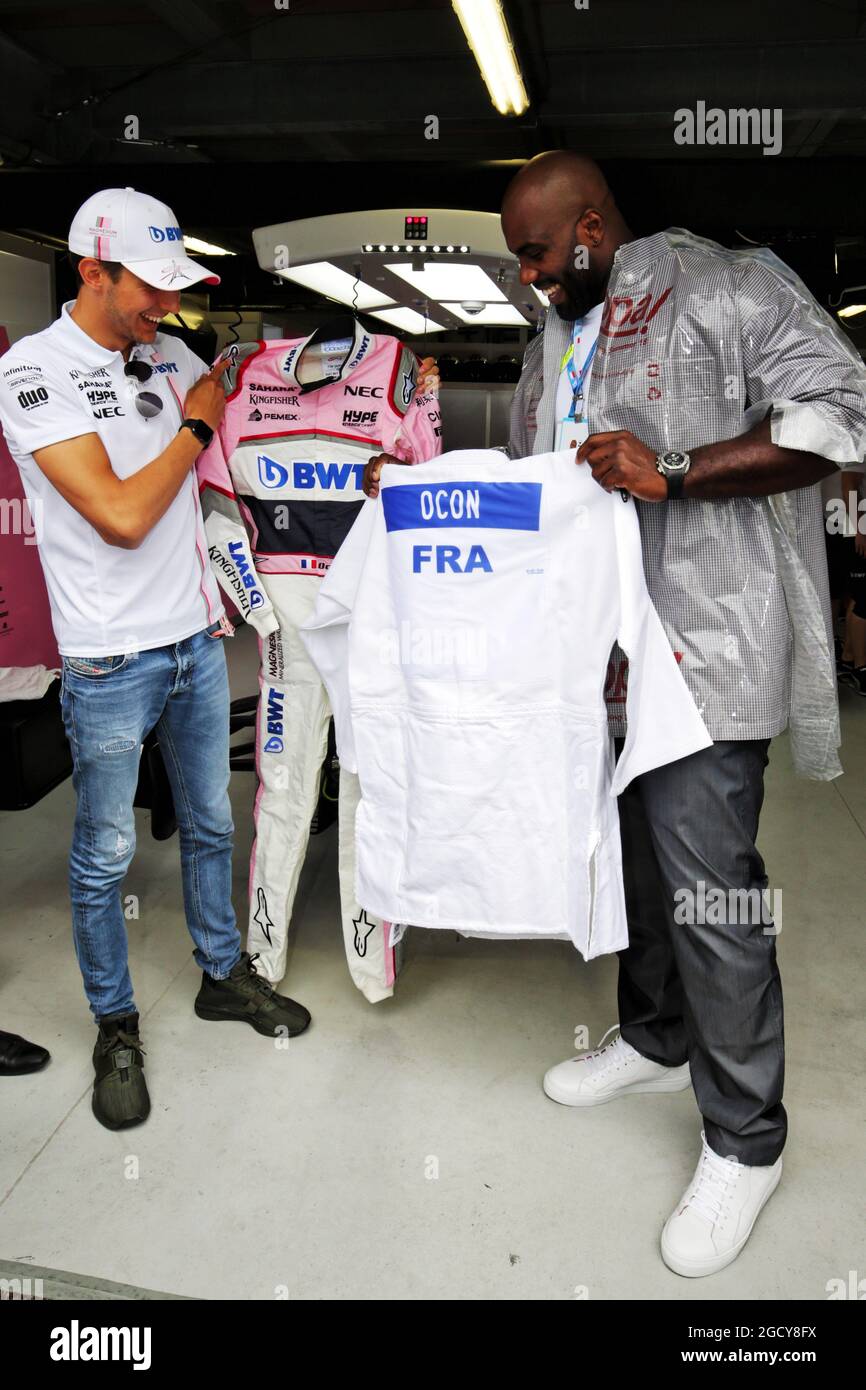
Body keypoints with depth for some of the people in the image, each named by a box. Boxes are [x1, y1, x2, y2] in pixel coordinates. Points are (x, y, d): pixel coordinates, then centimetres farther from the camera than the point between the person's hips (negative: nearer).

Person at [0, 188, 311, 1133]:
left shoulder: (170, 359, 7)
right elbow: (122, 515, -21)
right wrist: (195, 424, -9)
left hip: (196, 639, 6)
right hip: (110, 662, -6)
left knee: (209, 825, 18)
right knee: (105, 854, 7)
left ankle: (223, 974, 38)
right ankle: (115, 1028, 26)